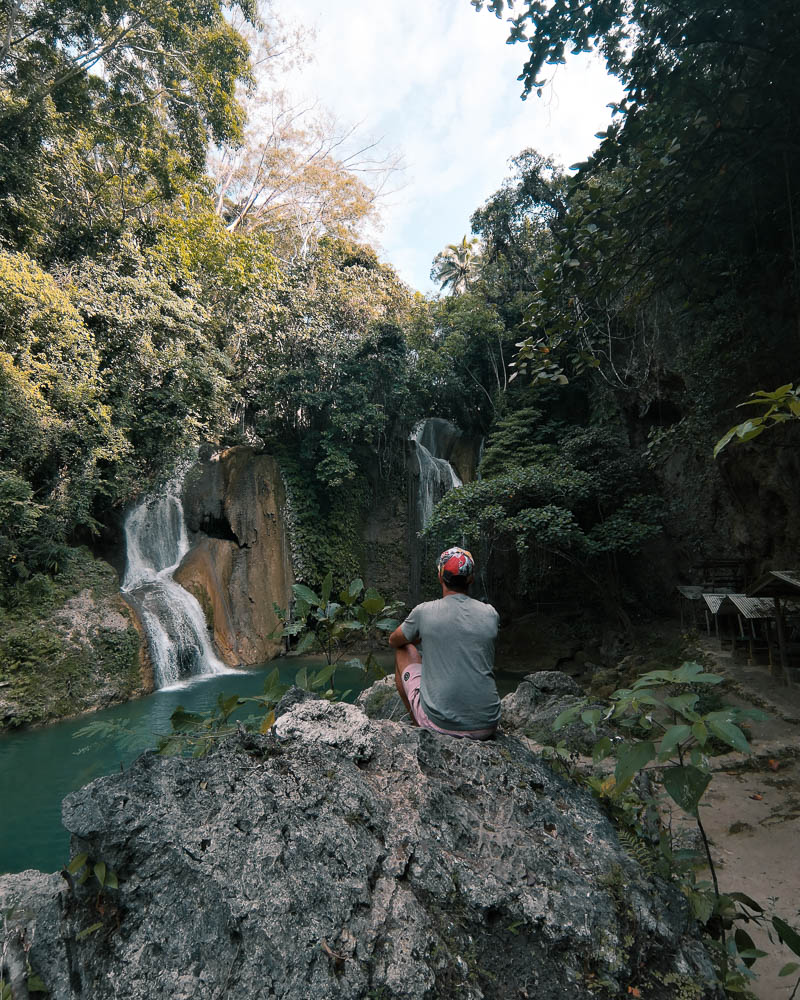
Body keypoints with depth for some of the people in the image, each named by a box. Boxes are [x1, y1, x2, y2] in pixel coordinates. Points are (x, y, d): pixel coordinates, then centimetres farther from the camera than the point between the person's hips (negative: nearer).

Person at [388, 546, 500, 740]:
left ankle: (416, 725, 26)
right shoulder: (491, 614, 0)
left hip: (439, 722, -3)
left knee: (405, 649, 19)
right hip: (486, 727, 4)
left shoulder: (424, 611, -9)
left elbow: (394, 640, 12)